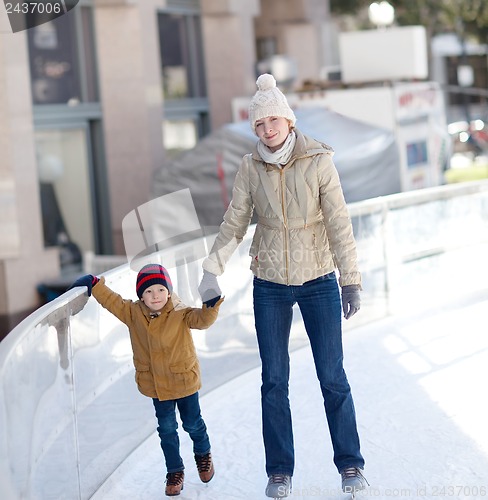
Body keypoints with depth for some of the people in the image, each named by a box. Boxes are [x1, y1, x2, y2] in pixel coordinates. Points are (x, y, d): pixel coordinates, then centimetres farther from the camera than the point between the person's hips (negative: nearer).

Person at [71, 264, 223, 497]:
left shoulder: (180, 314, -16)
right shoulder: (133, 313, -7)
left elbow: (201, 319, -30)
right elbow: (112, 301, 3)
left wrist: (211, 307, -48)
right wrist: (94, 284, -1)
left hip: (184, 380, -2)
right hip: (156, 386, 2)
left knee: (192, 423, 14)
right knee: (166, 428, 7)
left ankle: (203, 454, 42)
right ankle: (175, 471, 21)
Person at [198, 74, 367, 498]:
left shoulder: (318, 161, -9)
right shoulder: (250, 167, -2)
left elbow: (339, 224, -10)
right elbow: (234, 224, 3)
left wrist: (351, 281, -13)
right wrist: (213, 271, -2)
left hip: (319, 282, -2)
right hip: (269, 285, 2)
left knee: (332, 378, 2)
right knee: (274, 381, 4)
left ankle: (350, 465, 16)